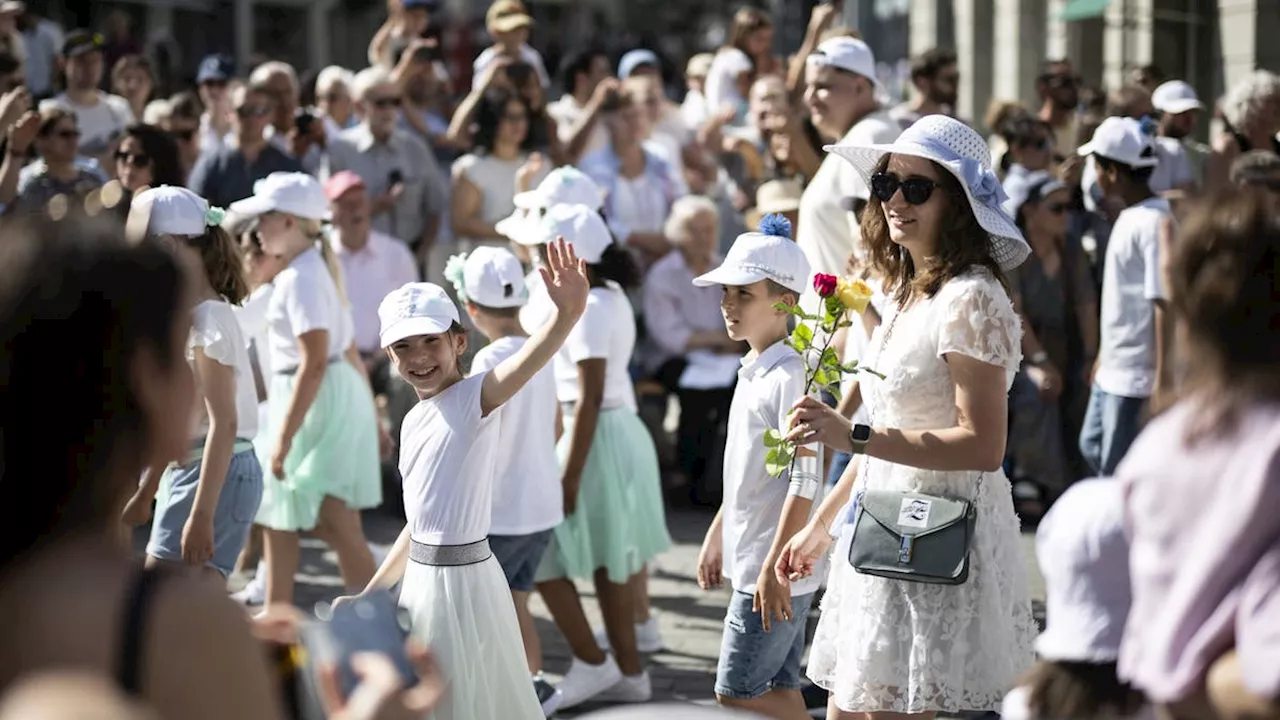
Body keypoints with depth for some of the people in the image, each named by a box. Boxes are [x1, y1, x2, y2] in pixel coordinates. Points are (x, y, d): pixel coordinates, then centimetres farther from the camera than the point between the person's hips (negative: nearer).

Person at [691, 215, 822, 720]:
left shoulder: (791, 376, -17)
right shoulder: (753, 373, 12)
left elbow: (804, 484, -21)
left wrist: (775, 568, -22)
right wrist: (716, 538, 23)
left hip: (776, 570, -9)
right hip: (749, 562, 9)